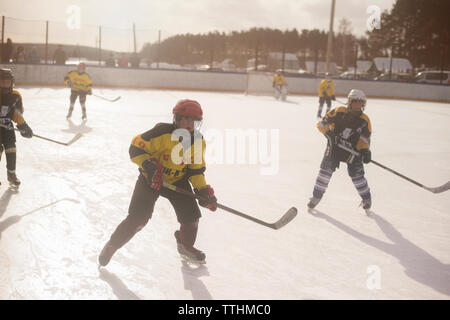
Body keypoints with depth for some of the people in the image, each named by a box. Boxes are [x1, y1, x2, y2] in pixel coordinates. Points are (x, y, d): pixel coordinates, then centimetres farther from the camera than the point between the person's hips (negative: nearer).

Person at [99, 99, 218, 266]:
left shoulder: (198, 141, -8)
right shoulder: (162, 133, -26)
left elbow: (196, 169, 1)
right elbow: (136, 147, -20)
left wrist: (203, 190, -9)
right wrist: (149, 166, -32)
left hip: (178, 180, 5)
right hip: (151, 178, -5)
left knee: (191, 216, -1)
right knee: (138, 218, -12)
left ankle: (186, 246, 30)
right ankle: (112, 245, 10)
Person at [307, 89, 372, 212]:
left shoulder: (364, 120, -8)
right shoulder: (338, 112, -11)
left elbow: (365, 138, -7)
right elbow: (321, 123, -5)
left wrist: (365, 150, -25)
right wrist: (329, 132, -21)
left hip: (353, 150, 0)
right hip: (334, 146, 0)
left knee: (356, 174, -2)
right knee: (326, 169, -7)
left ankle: (366, 198, 21)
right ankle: (316, 196, 7)